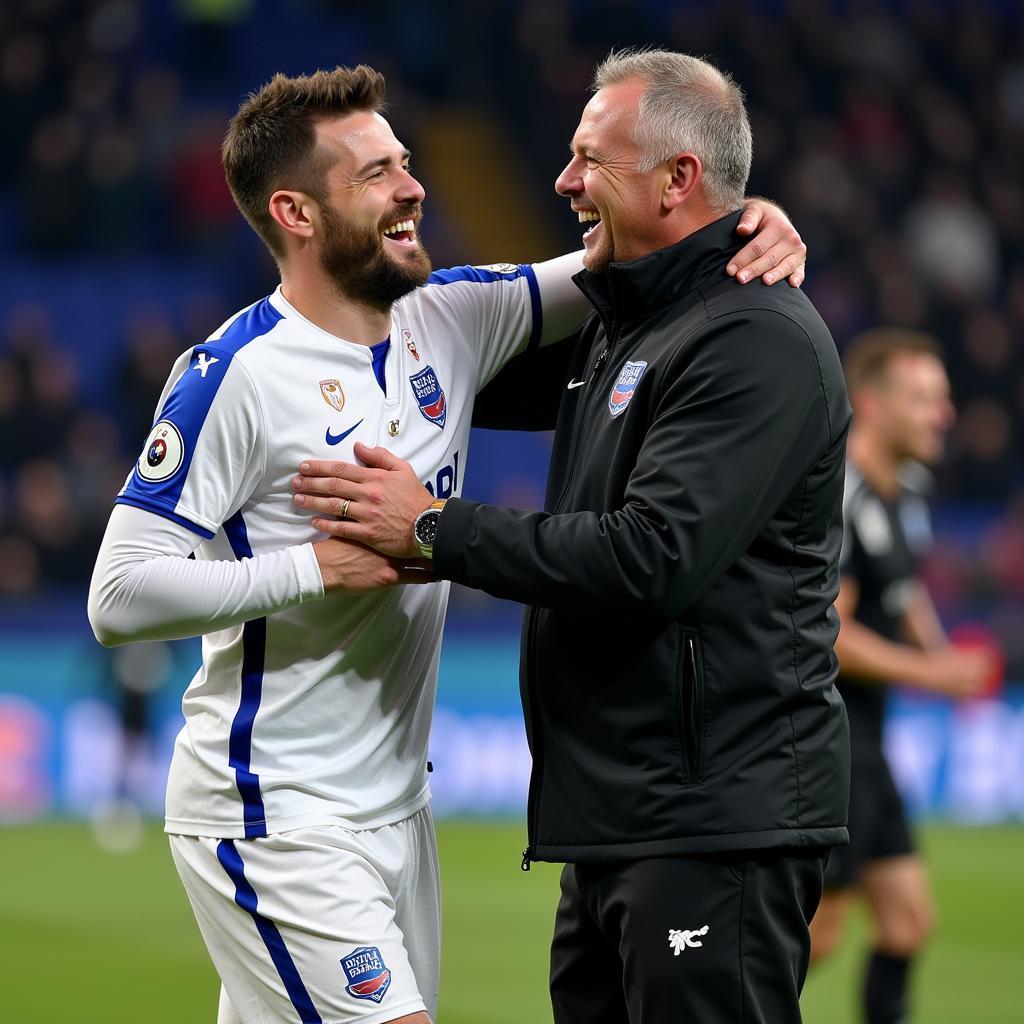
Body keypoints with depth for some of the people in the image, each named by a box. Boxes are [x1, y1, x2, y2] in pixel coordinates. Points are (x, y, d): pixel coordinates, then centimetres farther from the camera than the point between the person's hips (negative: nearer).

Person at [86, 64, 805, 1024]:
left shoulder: (448, 318, 5)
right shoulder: (235, 375, -15)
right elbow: (119, 596, -18)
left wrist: (741, 223, -5)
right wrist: (320, 566, -21)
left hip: (396, 803, 7)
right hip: (273, 821, -7)